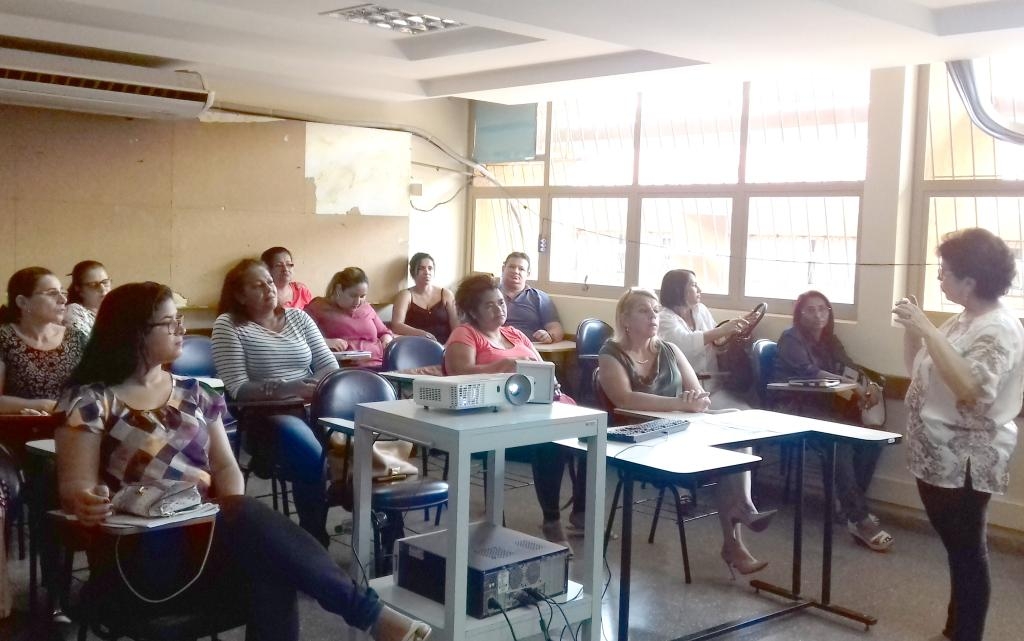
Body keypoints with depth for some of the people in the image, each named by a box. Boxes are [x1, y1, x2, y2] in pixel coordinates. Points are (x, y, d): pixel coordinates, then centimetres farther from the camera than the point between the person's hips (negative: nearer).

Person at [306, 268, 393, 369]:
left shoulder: (367, 308, 25)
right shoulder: (318, 308, 8)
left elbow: (384, 332, 36)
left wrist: (387, 340, 12)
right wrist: (324, 342, -19)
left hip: (380, 366, 6)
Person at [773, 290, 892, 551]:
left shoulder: (829, 340, 16)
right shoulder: (791, 338, -5)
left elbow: (850, 370, 1)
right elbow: (809, 372, -22)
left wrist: (867, 386, -23)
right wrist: (853, 386, -32)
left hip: (824, 408, 7)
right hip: (795, 410, -7)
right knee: (841, 440, -31)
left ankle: (851, 505, -6)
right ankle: (858, 518, -27)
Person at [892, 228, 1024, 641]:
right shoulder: (961, 320, 11)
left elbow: (970, 387, -33)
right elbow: (918, 371, 16)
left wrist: (927, 329, -31)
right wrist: (913, 328, 1)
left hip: (965, 463, -9)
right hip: (937, 456, 9)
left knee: (967, 551, 2)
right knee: (956, 548, 18)